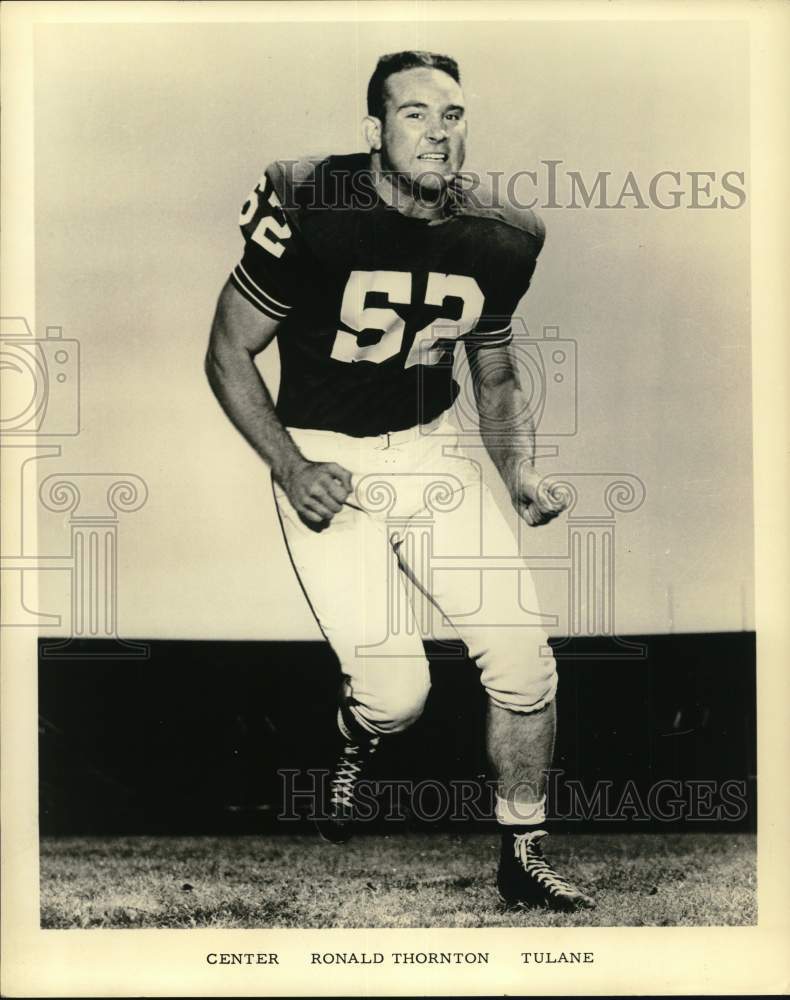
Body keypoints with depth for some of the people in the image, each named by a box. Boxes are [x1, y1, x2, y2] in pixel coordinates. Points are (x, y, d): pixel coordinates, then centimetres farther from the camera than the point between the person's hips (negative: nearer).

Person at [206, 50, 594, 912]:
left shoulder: (495, 242, -1)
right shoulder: (308, 213, -15)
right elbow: (228, 355, -6)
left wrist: (521, 471, -4)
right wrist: (289, 468, -16)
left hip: (431, 450, 4)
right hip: (324, 461, -4)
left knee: (524, 660, -5)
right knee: (397, 691, -15)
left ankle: (522, 860, 17)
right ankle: (355, 742, 26)